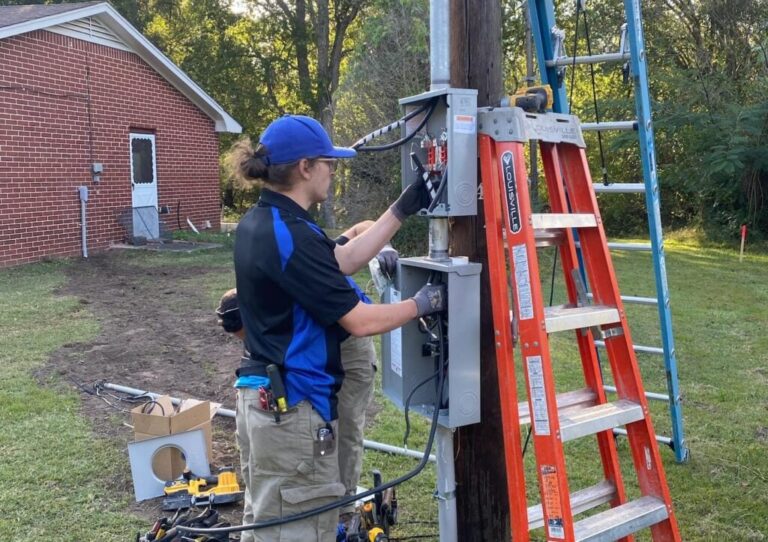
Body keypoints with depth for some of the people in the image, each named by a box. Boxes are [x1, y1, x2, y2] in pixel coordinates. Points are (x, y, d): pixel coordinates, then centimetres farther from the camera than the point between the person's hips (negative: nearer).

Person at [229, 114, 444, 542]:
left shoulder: (261, 223, 7)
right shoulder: (290, 236, -23)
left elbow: (344, 260, 13)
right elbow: (360, 322, -20)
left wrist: (402, 211, 12)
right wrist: (423, 303, -3)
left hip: (265, 396, 10)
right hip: (293, 406, -10)